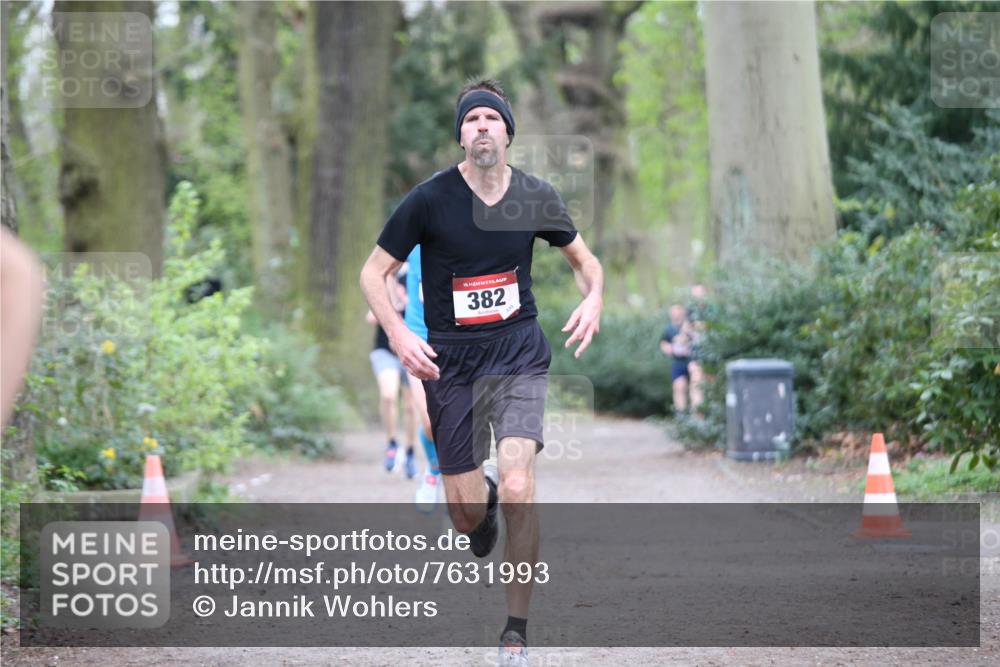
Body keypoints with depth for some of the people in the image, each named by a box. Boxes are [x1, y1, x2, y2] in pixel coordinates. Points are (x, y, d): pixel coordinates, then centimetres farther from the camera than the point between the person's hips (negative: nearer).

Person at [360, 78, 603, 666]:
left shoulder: (535, 196, -1)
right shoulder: (430, 199, -9)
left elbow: (586, 259, 15)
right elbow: (374, 272, -2)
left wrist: (594, 297, -7)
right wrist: (398, 333, -17)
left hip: (518, 352, 0)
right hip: (450, 359, 0)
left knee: (518, 489, -19)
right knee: (466, 512, 2)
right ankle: (483, 497, 44)